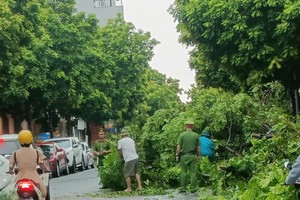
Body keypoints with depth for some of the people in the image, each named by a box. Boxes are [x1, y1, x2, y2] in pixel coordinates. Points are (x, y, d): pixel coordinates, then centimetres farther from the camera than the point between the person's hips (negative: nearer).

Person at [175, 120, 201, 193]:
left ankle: (183, 188, 5)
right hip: (193, 155, 1)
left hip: (184, 155, -1)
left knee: (184, 172, 5)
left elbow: (178, 146, -7)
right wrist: (199, 155, 11)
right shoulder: (196, 135, 0)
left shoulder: (182, 135, -4)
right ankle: (193, 188, 4)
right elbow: (198, 147, 2)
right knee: (193, 172, 5)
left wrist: (177, 155, -1)